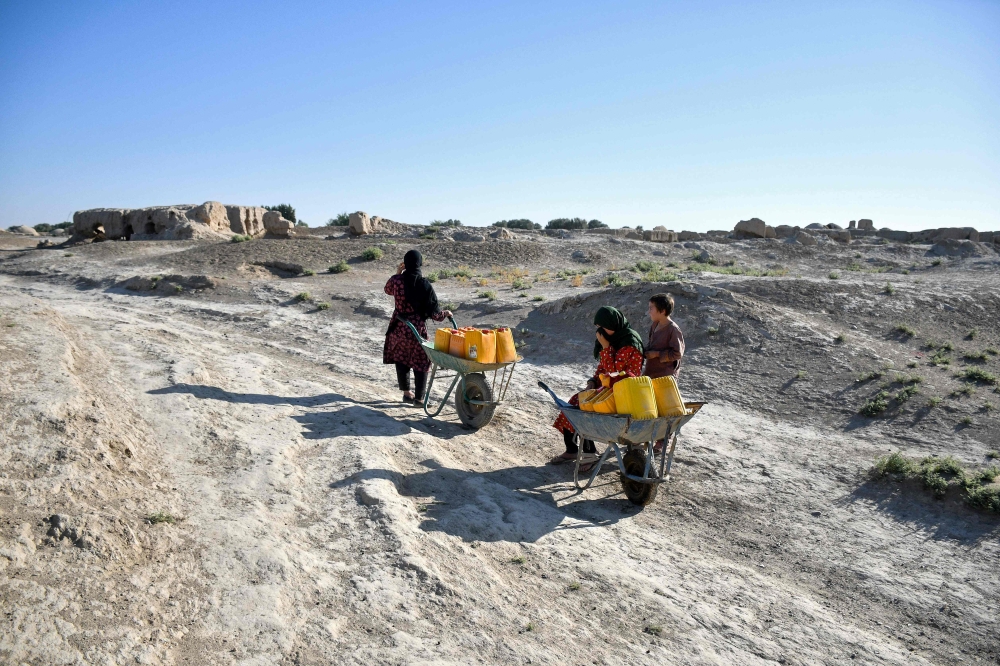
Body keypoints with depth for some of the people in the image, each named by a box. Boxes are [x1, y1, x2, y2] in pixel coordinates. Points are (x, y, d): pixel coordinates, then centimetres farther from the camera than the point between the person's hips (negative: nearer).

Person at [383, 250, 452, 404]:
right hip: (418, 328, -2)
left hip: (398, 328, 3)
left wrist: (397, 274, 20)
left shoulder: (396, 280, -8)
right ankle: (419, 398, 14)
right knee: (421, 362, 11)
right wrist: (445, 313, 9)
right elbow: (434, 312, -10)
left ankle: (406, 393, 27)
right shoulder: (425, 285, -14)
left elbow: (388, 290, 18)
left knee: (401, 360, 20)